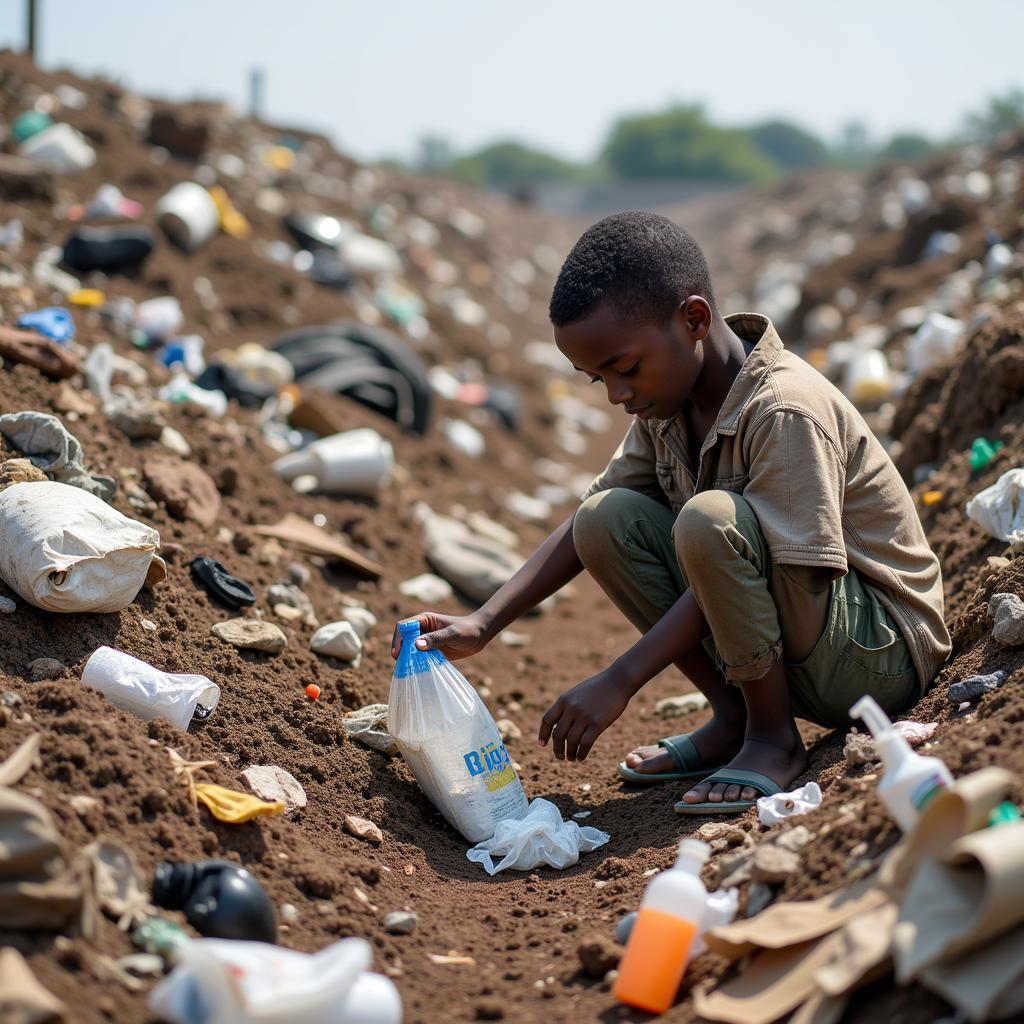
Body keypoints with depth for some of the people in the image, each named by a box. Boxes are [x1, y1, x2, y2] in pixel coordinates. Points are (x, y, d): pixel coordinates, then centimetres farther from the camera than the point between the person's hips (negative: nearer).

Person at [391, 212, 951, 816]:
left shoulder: (786, 410, -25)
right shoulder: (666, 404, 0)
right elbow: (583, 528, 5)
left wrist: (620, 682, -26)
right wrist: (483, 626, -6)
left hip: (885, 651, -7)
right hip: (777, 658, 8)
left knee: (708, 518, -32)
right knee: (606, 519, -8)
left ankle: (773, 736, -12)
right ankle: (733, 714, 0)